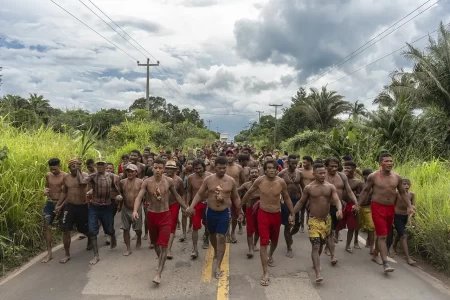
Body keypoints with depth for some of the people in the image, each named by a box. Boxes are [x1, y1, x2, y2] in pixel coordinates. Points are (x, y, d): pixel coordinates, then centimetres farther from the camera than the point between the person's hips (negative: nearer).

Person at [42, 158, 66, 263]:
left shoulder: (65, 176, -13)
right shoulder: (48, 175, 4)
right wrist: (45, 190, -4)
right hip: (49, 203, 4)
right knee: (47, 227, -1)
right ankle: (49, 253, 6)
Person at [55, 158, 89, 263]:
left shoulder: (84, 175, -10)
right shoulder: (66, 177, 2)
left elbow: (82, 182, -34)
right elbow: (64, 192, 15)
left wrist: (79, 170, -27)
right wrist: (58, 205, 12)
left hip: (83, 207, -2)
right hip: (69, 206, 3)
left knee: (84, 229, 14)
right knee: (66, 230, -6)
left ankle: (90, 239, 48)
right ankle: (67, 254, 8)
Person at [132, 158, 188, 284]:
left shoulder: (169, 181, -6)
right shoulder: (147, 182, -8)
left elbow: (176, 196, 7)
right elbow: (139, 197, -15)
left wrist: (187, 208, 9)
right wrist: (135, 210, -33)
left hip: (165, 215, -2)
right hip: (151, 215, 2)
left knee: (163, 244, -8)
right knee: (155, 242, 20)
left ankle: (158, 273, -5)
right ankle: (161, 262, 45)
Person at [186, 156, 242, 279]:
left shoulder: (231, 181, -6)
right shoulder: (208, 179, -6)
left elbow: (236, 197, 6)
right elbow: (199, 194, -1)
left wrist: (240, 211, 5)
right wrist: (191, 206, -12)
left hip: (224, 213, -2)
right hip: (211, 212, 2)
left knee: (221, 238, -6)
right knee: (212, 234, 20)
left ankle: (218, 267, 2)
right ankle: (216, 251, 52)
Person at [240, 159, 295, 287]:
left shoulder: (281, 182, -11)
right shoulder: (259, 181, -13)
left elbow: (286, 198, 3)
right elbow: (249, 193, 2)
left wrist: (292, 213, 3)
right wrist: (240, 206, 9)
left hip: (276, 214, 2)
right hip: (263, 214, -2)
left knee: (274, 240, 23)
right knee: (264, 242, -8)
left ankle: (270, 256, 55)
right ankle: (265, 273, -3)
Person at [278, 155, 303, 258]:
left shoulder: (299, 173, 0)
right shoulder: (282, 174, -9)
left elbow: (302, 186, 8)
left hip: (297, 201, 3)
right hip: (286, 201, -3)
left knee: (297, 224, 8)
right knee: (287, 225, 4)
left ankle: (290, 235, 42)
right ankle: (289, 248, 18)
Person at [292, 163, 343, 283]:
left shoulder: (331, 187, -2)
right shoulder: (308, 188, -7)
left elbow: (337, 200, -13)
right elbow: (301, 202, 3)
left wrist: (339, 210, -34)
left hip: (327, 219, 3)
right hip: (314, 220, -3)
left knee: (321, 244, 21)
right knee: (315, 246, -11)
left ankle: (315, 261, 47)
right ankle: (318, 274, -13)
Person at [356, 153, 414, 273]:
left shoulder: (397, 177, 1)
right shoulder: (373, 176, -10)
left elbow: (402, 193, 11)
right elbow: (365, 191, -2)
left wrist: (409, 206, 2)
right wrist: (358, 205, -4)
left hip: (391, 208, 5)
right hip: (378, 208, -5)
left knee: (383, 234, 17)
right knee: (382, 236, -10)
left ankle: (375, 255, 36)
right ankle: (385, 263, -11)